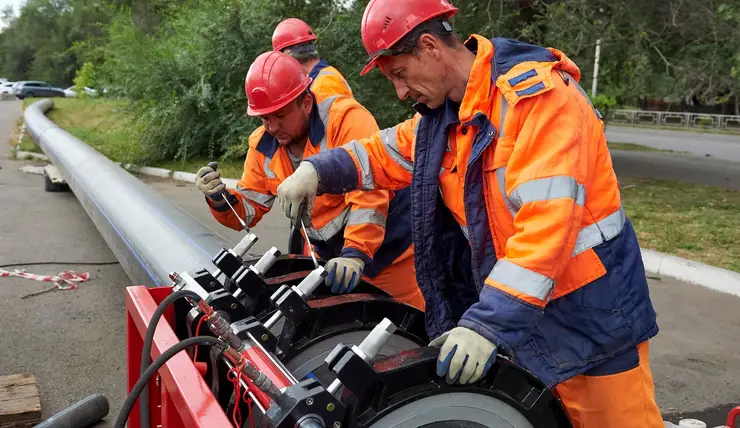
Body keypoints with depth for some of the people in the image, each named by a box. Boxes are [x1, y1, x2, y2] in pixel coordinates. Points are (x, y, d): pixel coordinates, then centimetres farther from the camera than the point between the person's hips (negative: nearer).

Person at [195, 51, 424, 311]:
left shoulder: (346, 118, -23)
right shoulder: (263, 145, -2)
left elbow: (368, 193, -32)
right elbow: (249, 207, 4)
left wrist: (355, 253, -39)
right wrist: (221, 200, -17)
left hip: (386, 247, -6)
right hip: (333, 255, 6)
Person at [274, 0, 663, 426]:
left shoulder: (534, 96, -22)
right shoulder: (442, 115, 6)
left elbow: (547, 220, -30)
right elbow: (382, 153, 19)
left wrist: (488, 321, -33)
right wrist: (317, 170, 1)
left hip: (588, 315, -7)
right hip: (518, 311, 8)